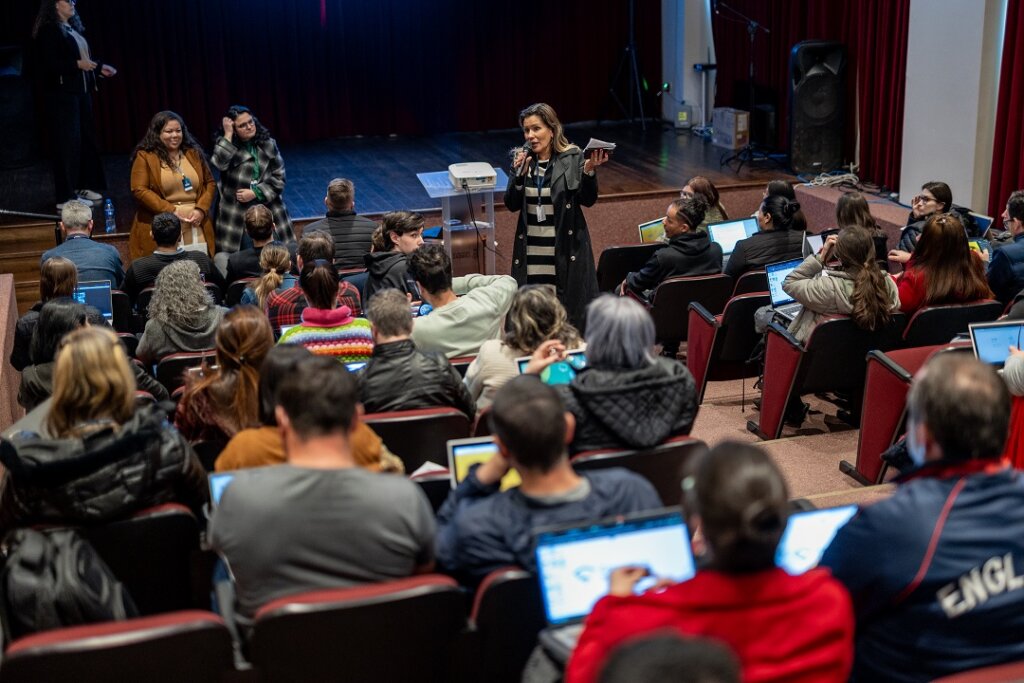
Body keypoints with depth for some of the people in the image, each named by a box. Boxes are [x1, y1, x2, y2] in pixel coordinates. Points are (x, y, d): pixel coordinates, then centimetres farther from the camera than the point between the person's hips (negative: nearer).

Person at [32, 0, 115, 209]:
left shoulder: (73, 28, 14)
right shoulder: (49, 30, -11)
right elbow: (47, 64, -19)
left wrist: (99, 67, 10)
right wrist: (77, 64, -23)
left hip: (81, 91, 9)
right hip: (62, 94, -9)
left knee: (85, 139, 13)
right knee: (68, 142, -7)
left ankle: (82, 187, 24)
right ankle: (66, 197, -2)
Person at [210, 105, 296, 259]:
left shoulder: (268, 144, 7)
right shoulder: (225, 145, 3)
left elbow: (279, 177, 3)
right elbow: (219, 164, -20)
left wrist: (256, 192, -9)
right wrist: (228, 135, -16)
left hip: (269, 210, 2)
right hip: (236, 213, -2)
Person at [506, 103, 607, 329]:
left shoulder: (572, 157, -4)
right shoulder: (521, 159, 6)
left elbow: (588, 200, -5)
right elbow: (512, 204, 3)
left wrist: (589, 171, -21)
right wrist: (520, 174, -11)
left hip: (565, 248, -3)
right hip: (532, 250, 3)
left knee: (569, 307, -1)